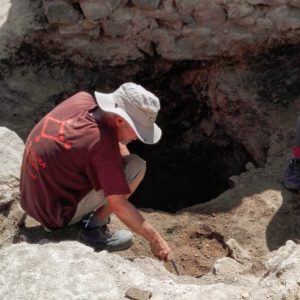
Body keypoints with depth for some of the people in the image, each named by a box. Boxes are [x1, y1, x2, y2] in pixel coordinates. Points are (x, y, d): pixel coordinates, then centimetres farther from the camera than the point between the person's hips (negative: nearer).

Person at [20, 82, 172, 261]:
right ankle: (95, 229, -1)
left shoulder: (82, 99, -8)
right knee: (136, 166, -12)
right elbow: (118, 205, -23)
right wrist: (154, 238, -14)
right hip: (57, 212, -8)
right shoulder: (101, 143, -28)